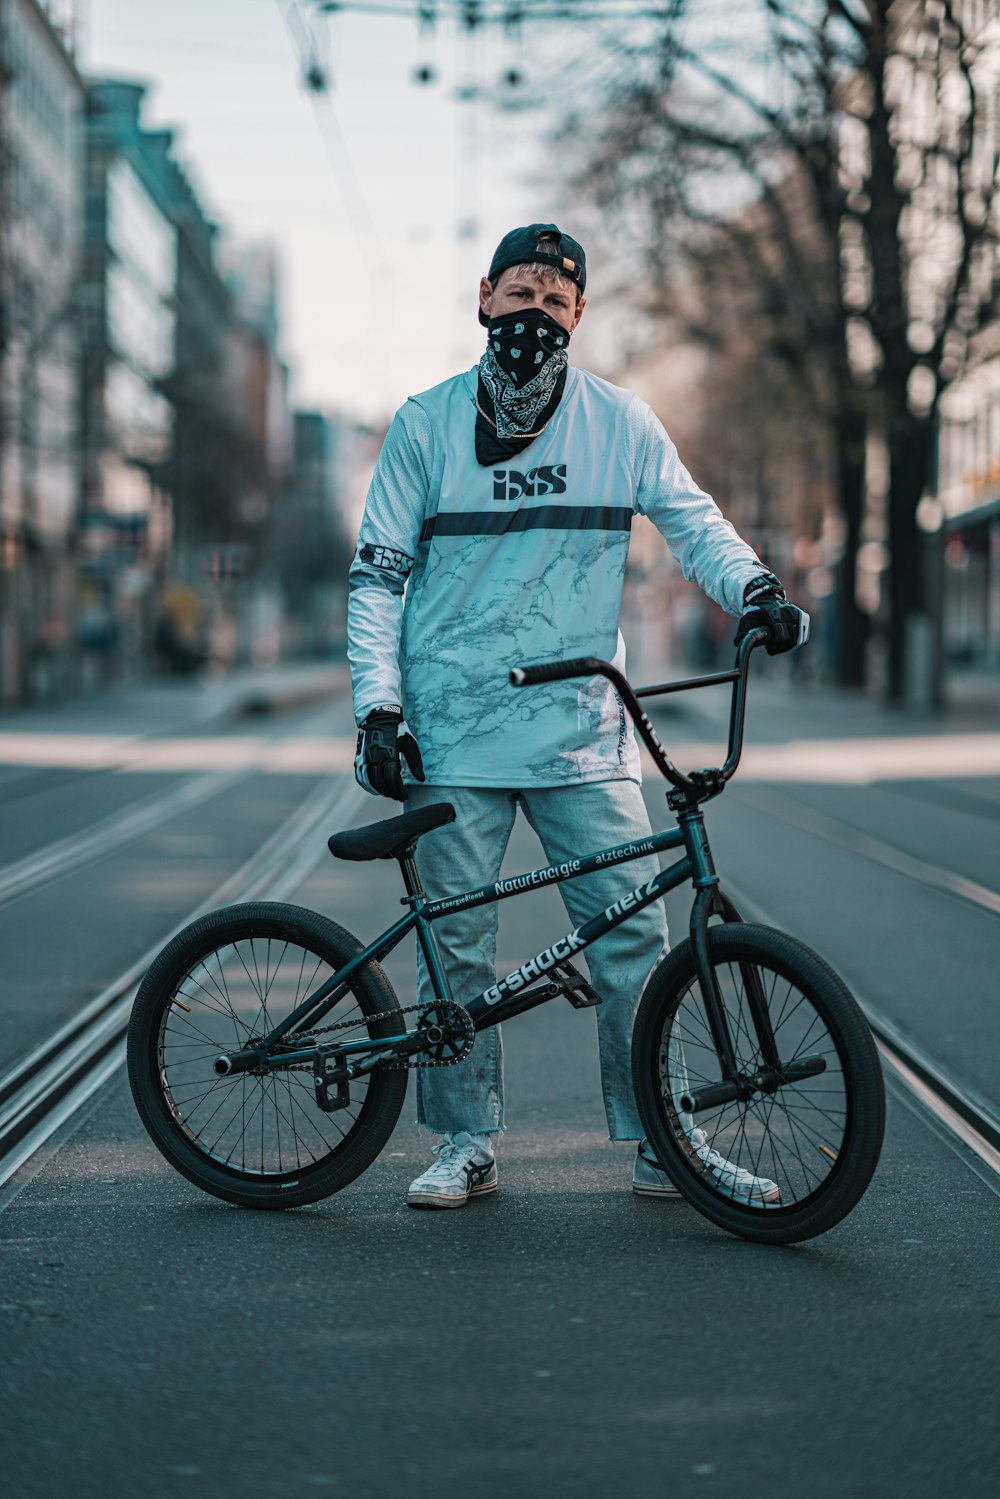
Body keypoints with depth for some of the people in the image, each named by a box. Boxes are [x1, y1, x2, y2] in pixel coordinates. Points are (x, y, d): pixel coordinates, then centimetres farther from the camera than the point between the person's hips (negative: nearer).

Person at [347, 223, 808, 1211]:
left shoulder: (620, 421, 5)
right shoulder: (427, 424, 3)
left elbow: (690, 519, 7)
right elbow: (377, 575, 6)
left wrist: (753, 587, -14)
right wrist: (377, 704, -4)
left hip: (581, 728, 1)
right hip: (452, 731, 0)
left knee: (634, 932, -4)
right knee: (457, 945, 3)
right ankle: (467, 1144, 16)